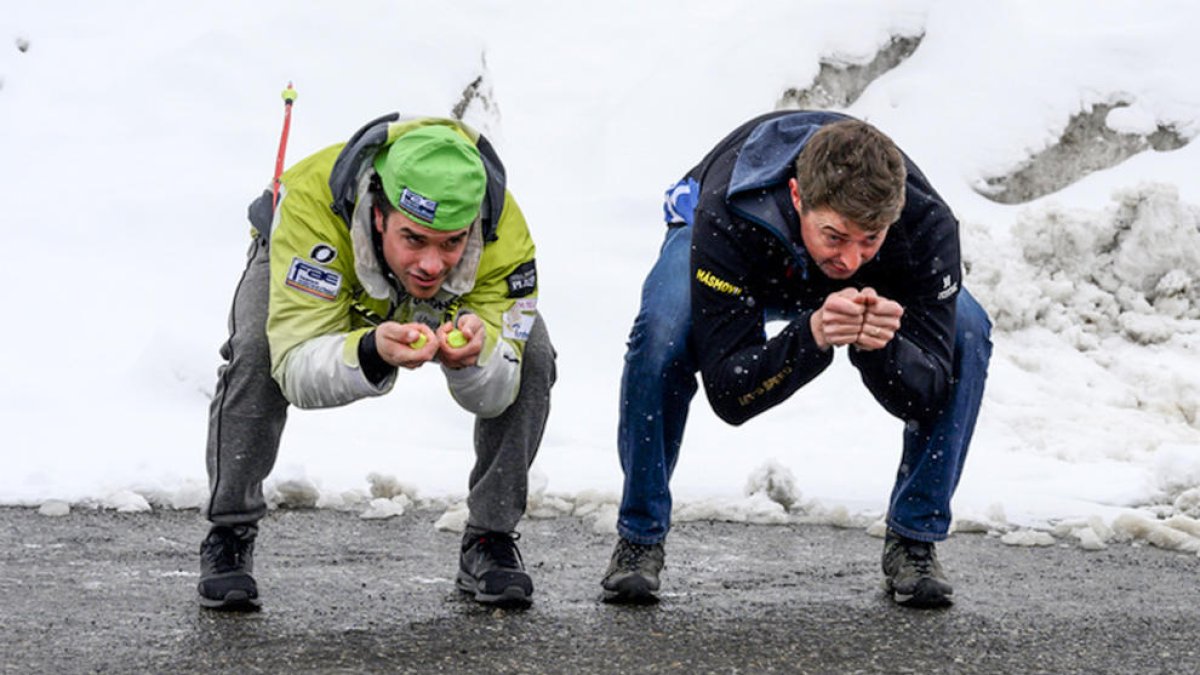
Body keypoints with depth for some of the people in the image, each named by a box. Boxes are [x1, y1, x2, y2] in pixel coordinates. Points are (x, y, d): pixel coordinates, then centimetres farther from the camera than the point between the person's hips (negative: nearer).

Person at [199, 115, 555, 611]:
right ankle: (229, 536, -10)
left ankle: (490, 541, -3)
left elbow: (496, 396, -31)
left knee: (532, 360, -21)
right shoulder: (313, 204, -46)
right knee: (254, 351, -30)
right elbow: (295, 372, -45)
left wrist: (474, 355, -55)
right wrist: (371, 353, -66)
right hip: (323, 266, -2)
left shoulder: (505, 234, -39)